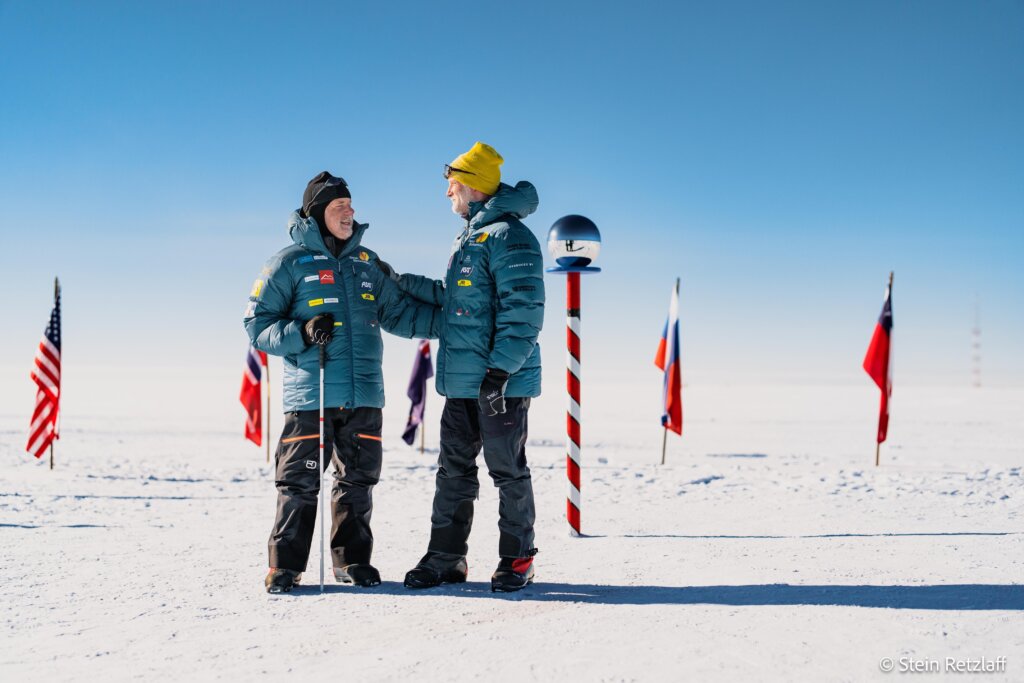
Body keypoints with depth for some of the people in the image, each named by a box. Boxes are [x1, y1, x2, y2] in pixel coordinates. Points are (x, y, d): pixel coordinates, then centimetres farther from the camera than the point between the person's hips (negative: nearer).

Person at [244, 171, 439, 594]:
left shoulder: (367, 263, 16)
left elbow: (399, 313, 19)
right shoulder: (290, 262, 0)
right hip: (310, 396, -5)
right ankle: (285, 566, 7)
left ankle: (352, 559, 22)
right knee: (300, 482, -3)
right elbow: (258, 325, -1)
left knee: (358, 480, 10)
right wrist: (302, 333, -18)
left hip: (364, 396, 5)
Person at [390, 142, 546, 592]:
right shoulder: (470, 237, 18)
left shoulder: (508, 236, -13)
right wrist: (402, 282, 24)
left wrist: (500, 370, -25)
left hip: (501, 383, -9)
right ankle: (445, 558, 17)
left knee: (508, 470, 0)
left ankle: (517, 559, 11)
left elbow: (523, 311, -20)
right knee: (453, 470, 10)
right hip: (462, 382, 9)